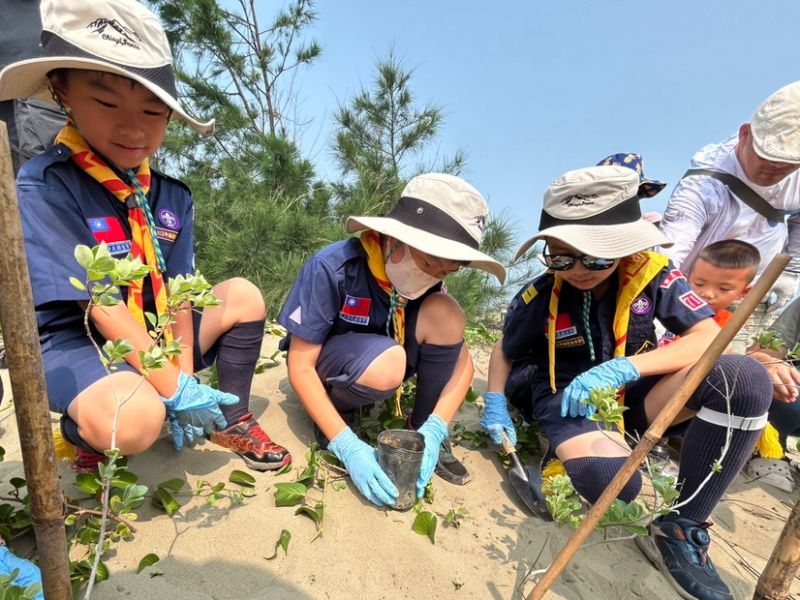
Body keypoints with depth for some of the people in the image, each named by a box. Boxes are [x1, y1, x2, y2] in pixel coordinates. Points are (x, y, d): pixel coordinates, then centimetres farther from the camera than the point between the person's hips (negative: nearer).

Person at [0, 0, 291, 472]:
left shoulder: (171, 194, -1)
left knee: (243, 296, -2)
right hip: (76, 341, -6)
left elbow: (179, 291, -5)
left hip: (151, 335, 6)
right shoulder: (44, 187, -19)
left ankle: (232, 419, 10)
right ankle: (85, 431, 4)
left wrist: (185, 377, -11)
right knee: (136, 419, -34)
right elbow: (102, 307, -24)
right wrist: (176, 390, -26)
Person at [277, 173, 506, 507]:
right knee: (388, 364, -38)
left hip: (376, 359, 4)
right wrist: (348, 446, -35)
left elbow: (462, 361, -15)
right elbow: (300, 367, -26)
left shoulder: (426, 279, -14)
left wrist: (434, 431, -29)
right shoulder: (331, 268, -28)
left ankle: (422, 430, -7)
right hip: (323, 368, -4)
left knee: (444, 312, -23)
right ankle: (334, 412, -5)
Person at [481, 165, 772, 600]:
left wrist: (625, 368, -30)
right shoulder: (537, 298, -13)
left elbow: (710, 337, -18)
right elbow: (505, 352, 4)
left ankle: (681, 528, -14)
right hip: (568, 398, -3)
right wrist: (495, 402, -13)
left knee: (744, 379, -25)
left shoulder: (652, 274, -11)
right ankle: (566, 449, 3)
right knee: (609, 481, -38)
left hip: (631, 396, 4)